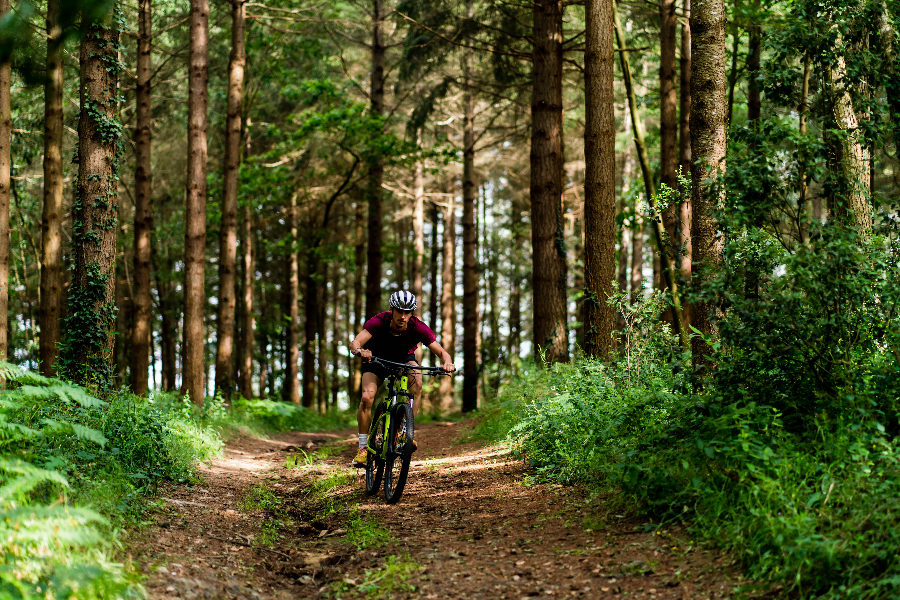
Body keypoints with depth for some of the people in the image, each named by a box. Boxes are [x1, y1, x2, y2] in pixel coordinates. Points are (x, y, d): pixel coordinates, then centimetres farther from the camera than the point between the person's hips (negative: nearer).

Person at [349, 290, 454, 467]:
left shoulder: (418, 327, -30)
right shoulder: (379, 322, -32)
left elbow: (442, 352, -31)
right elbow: (354, 343, -44)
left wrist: (447, 362, -54)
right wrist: (359, 350, -68)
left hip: (404, 357, 1)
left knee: (416, 382, -32)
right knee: (367, 397, -22)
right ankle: (363, 448, -9)